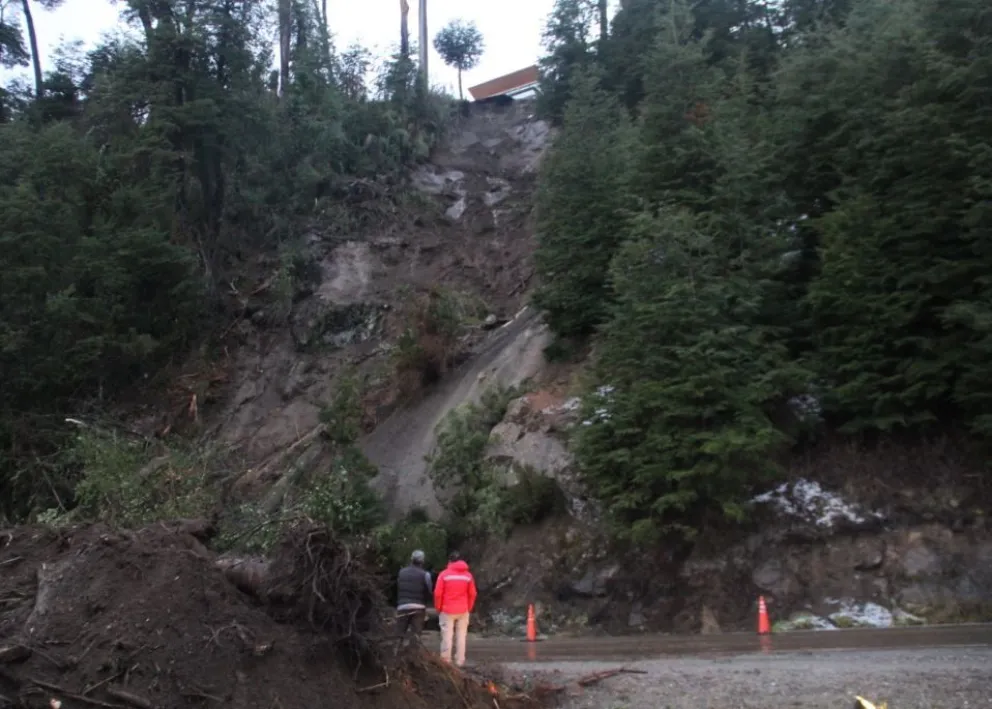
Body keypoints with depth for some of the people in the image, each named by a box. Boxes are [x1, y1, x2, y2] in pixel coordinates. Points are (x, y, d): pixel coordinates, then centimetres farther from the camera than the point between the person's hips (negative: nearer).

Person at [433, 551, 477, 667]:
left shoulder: (444, 574, -6)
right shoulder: (468, 575, 2)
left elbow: (437, 593, -7)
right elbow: (472, 594, 3)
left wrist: (438, 608, 5)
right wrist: (469, 609, 15)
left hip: (447, 610, -2)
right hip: (463, 611, 2)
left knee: (447, 636, 2)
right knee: (461, 636, 7)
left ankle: (446, 661, 3)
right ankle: (459, 661, 7)